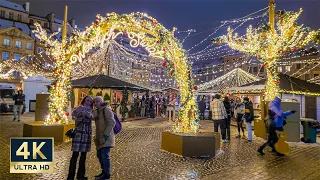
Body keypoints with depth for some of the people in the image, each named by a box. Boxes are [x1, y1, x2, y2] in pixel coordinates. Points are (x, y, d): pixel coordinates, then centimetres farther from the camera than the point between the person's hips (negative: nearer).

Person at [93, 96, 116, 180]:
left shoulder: (106, 110, -12)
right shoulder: (98, 111, 15)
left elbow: (112, 123, -19)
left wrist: (105, 135, -23)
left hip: (106, 136, -9)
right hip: (100, 137, 9)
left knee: (105, 155, -8)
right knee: (99, 155, 14)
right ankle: (104, 171, 28)